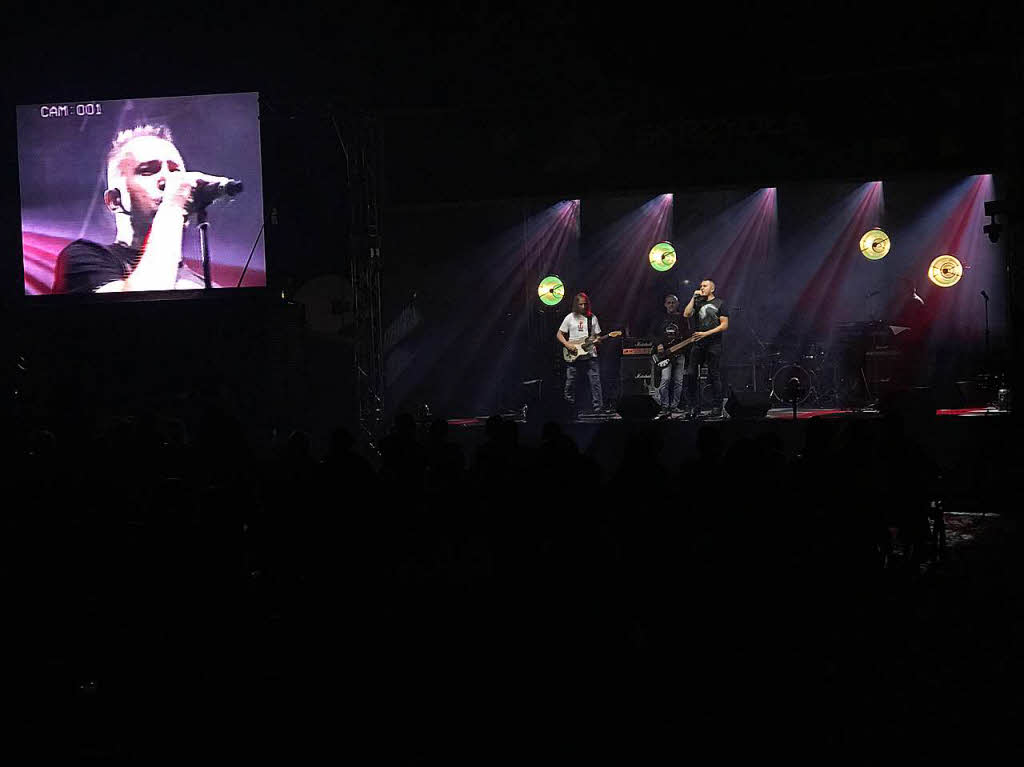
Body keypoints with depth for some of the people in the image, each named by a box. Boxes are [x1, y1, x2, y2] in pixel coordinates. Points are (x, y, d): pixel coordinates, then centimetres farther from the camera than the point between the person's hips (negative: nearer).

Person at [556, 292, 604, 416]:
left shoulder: (592, 318, 7)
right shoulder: (570, 317, 3)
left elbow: (597, 336, 13)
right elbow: (559, 334, 7)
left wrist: (597, 340, -10)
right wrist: (567, 344, -9)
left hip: (590, 355, 0)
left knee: (595, 381, -7)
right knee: (570, 382, 4)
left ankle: (597, 408, -4)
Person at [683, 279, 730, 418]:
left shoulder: (720, 303, 2)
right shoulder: (698, 303, 16)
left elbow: (724, 325, -5)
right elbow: (686, 314, 0)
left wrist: (706, 333, -12)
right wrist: (694, 297, 0)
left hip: (713, 345, -4)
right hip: (698, 344, 4)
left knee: (714, 376, -2)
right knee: (690, 374, -3)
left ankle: (717, 408, 4)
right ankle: (693, 406, 4)